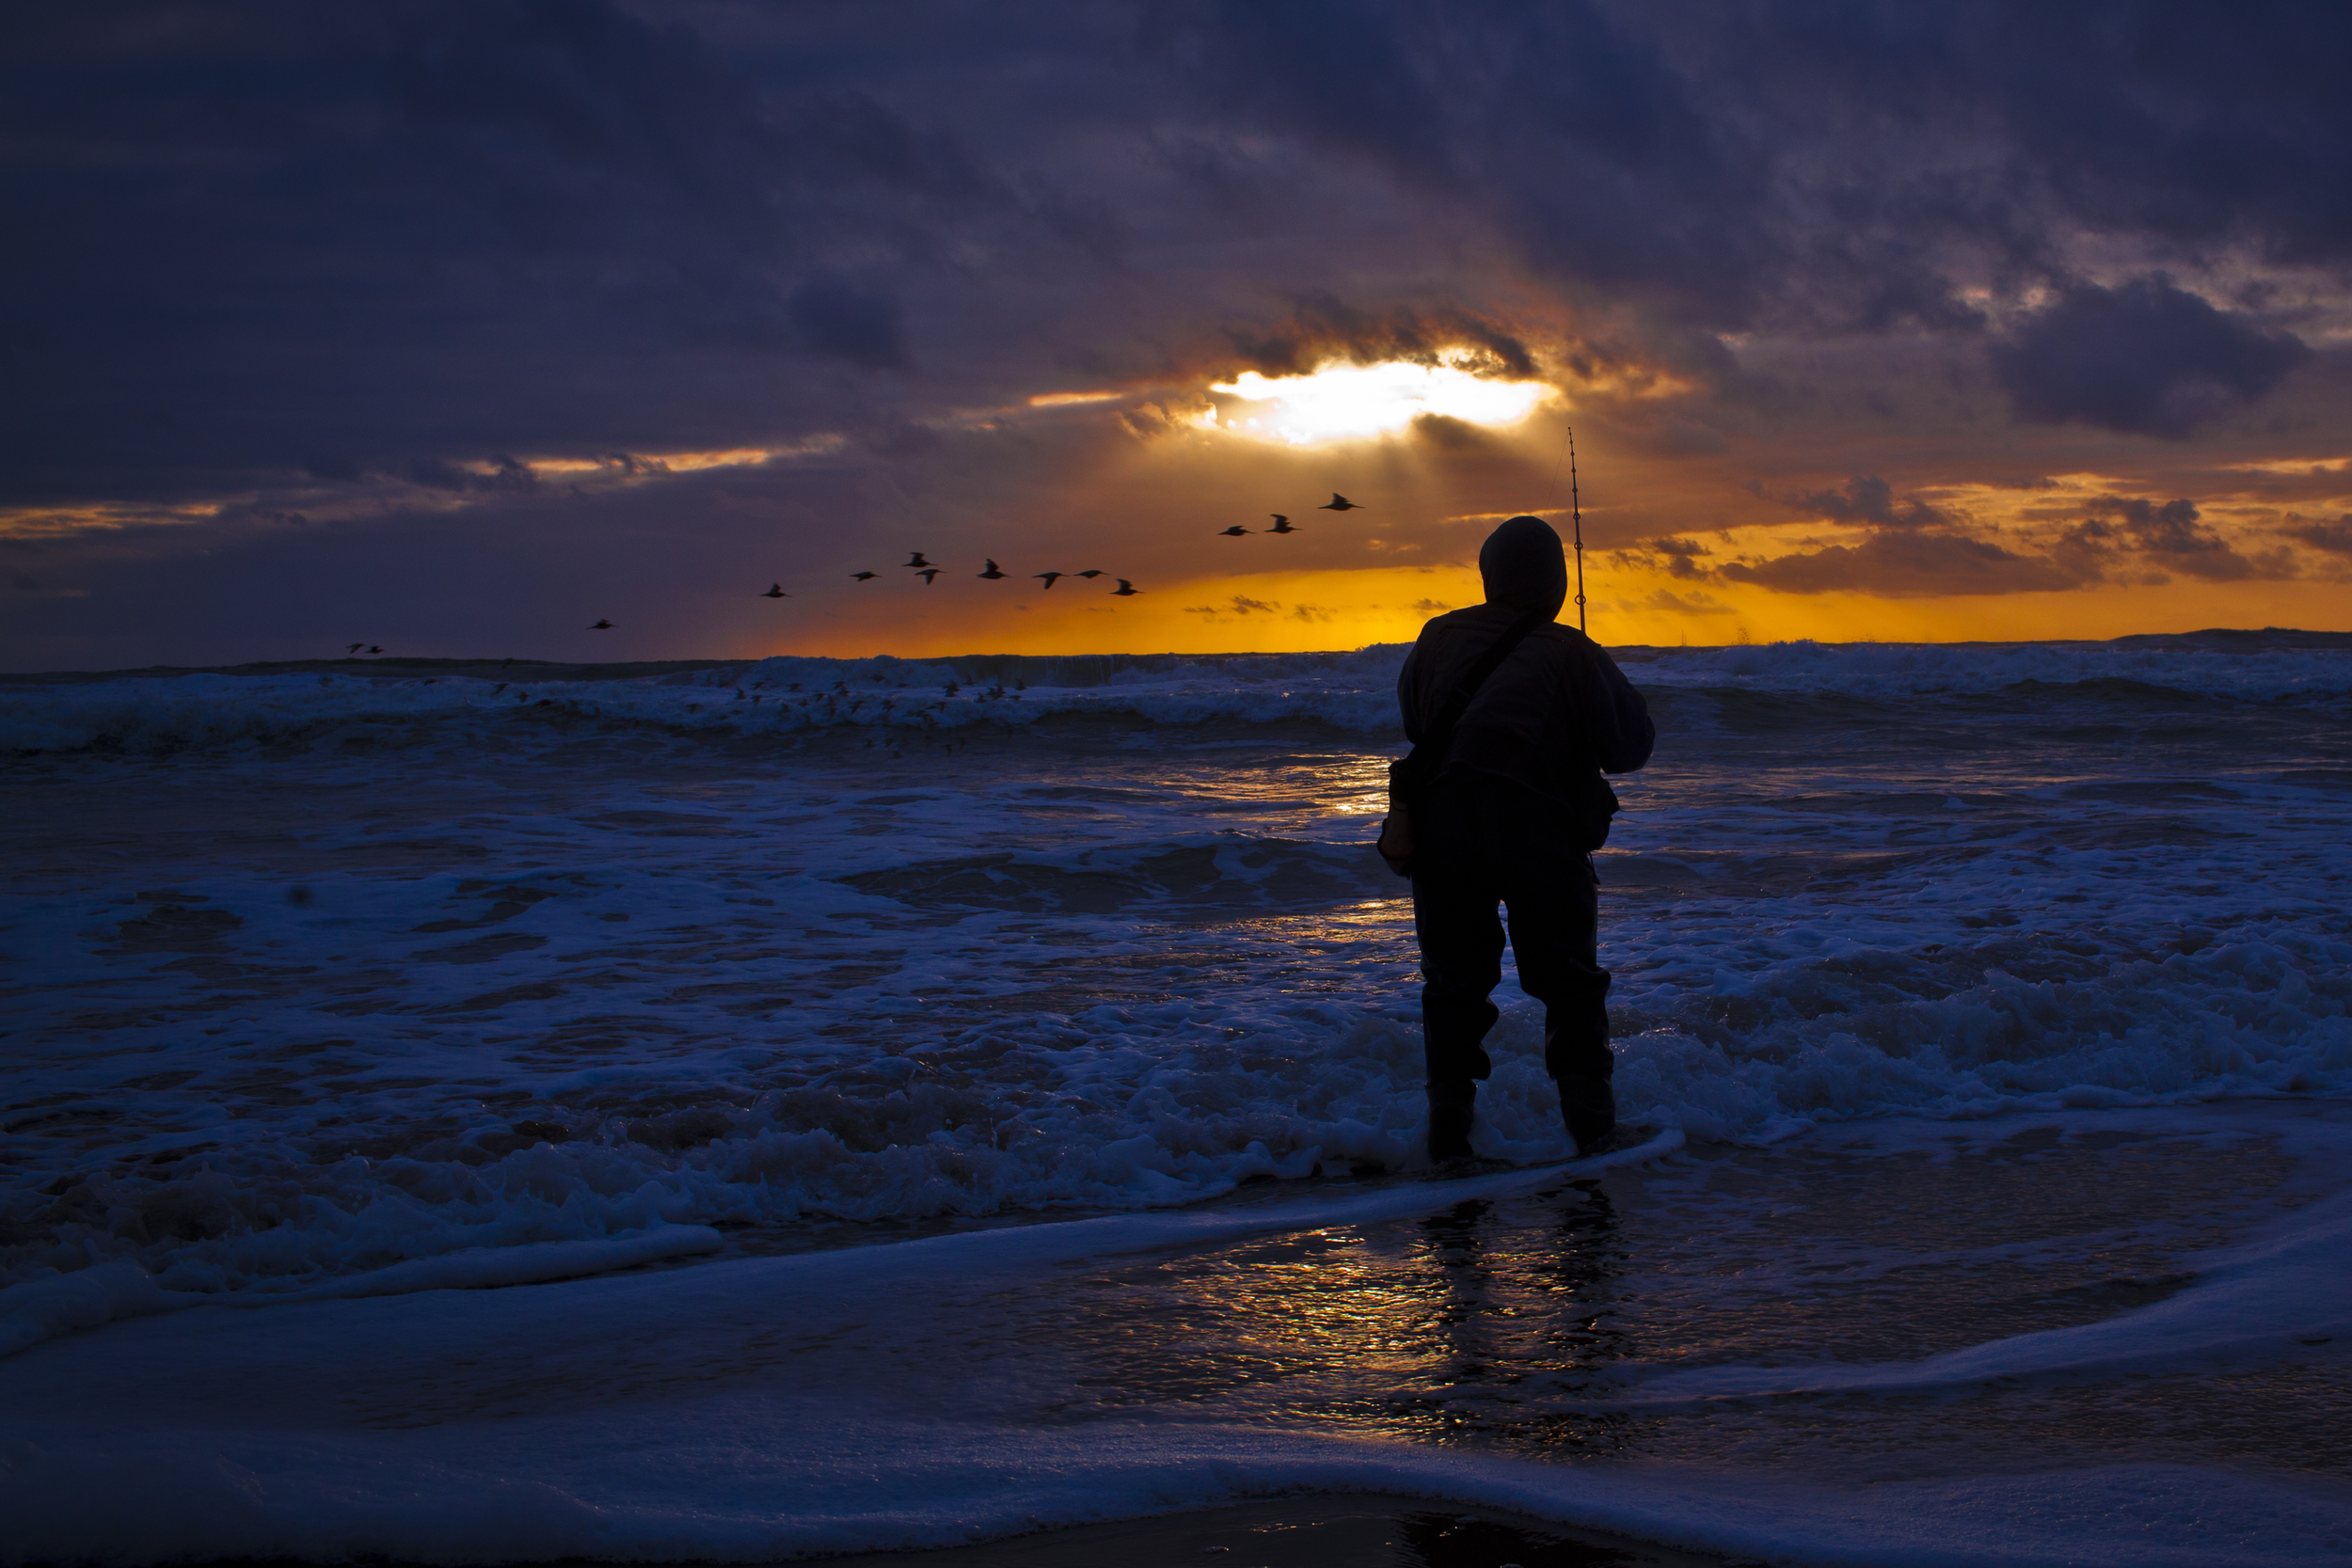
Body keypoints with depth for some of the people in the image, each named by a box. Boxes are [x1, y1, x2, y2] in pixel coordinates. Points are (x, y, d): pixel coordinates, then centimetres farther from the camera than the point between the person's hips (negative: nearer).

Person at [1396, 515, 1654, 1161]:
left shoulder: (1441, 637, 6)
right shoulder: (1572, 653, -3)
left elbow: (1412, 720, 19)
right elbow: (1632, 744, -1)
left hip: (1444, 829, 2)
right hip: (1543, 836, -2)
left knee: (1452, 981, 12)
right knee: (1569, 984, 10)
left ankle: (1448, 1129, 9)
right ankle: (1592, 1124, 9)